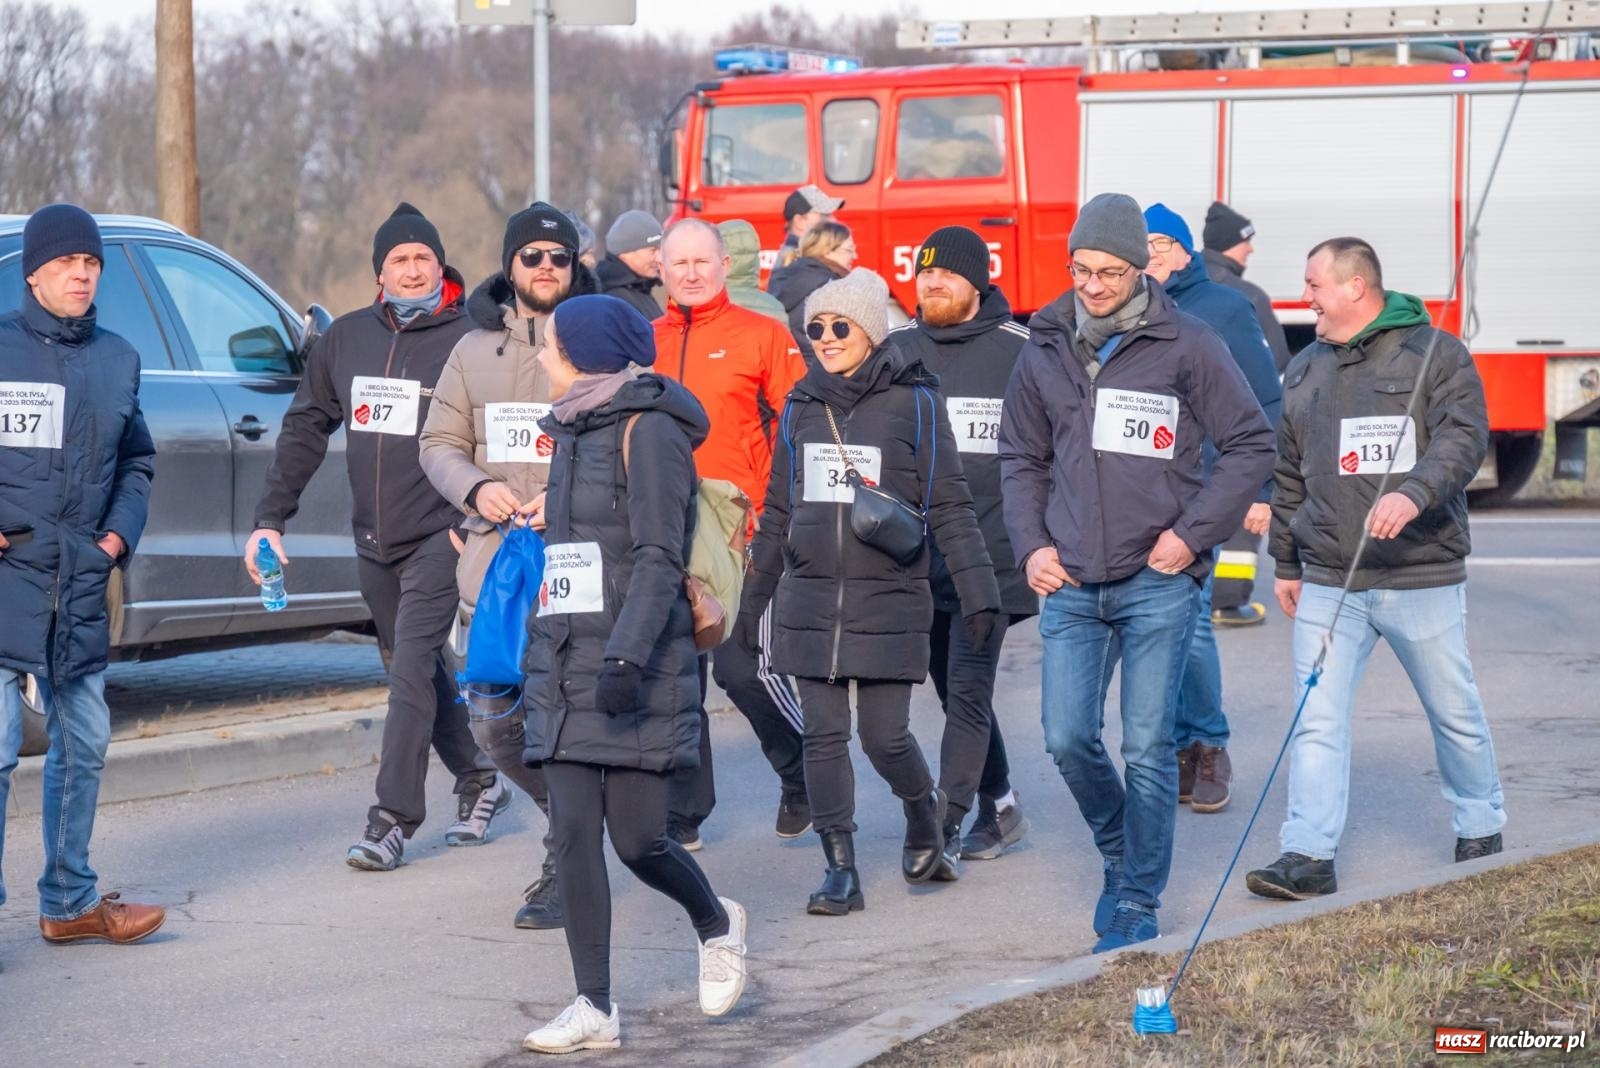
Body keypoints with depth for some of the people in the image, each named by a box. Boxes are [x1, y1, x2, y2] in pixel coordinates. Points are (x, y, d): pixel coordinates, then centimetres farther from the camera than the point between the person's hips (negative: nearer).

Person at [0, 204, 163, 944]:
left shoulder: (117, 359, 12)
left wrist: (119, 533, 7)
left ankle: (70, 901, 27)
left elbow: (137, 461, 21)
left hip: (81, 587, 6)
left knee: (83, 744, 14)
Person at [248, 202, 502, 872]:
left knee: (412, 671, -12)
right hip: (373, 540, 6)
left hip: (437, 536, -6)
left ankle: (392, 818, -11)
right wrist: (270, 518, 6)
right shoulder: (346, 339, 8)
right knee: (415, 670, 15)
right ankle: (478, 781, 32)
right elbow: (305, 430, 12)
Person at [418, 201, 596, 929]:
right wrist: (475, 487, -7)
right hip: (495, 561, 4)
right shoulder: (475, 350, 14)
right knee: (491, 719, 4)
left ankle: (566, 869, 2)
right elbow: (438, 443, 14)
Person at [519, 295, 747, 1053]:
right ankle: (594, 1009, 2)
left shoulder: (646, 430, -9)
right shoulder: (573, 432, 17)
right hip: (564, 669, 8)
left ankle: (716, 925, 26)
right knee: (573, 838, 0)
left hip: (636, 673, -8)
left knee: (637, 840, -4)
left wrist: (628, 657, -24)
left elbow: (659, 558, -16)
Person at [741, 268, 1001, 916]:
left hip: (888, 601, -4)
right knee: (823, 736, 0)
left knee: (884, 737, -4)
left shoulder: (913, 404, -3)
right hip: (809, 604, 4)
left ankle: (923, 812, 27)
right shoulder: (801, 407, 10)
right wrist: (752, 600, 21)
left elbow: (949, 508, -3)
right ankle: (840, 871, 7)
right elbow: (778, 513, 18)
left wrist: (978, 593, -9)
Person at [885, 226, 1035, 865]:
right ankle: (1000, 806, 27)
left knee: (968, 691, -10)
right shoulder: (895, 350, 8)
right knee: (955, 692, 13)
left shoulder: (1020, 352, -3)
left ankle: (944, 825, -11)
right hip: (917, 558, 5)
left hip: (991, 556, -5)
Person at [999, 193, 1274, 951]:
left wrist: (1193, 532, -8)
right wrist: (1031, 543, 5)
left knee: (1148, 747, -2)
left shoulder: (1186, 347, -4)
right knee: (1068, 739, -1)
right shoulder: (1046, 351, 8)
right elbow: (1021, 457, 19)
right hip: (1070, 584, 4)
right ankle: (1119, 853, 25)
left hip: (1156, 583, -3)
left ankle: (1139, 904, 8)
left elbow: (1250, 445, 0)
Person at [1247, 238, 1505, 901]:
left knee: (1454, 711, 9)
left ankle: (1481, 831, 29)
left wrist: (1414, 494, -33)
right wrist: (1285, 562, 21)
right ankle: (1309, 856, -8)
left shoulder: (1434, 353, -3)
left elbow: (1463, 437, -16)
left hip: (1423, 578, -4)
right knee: (1317, 718, -7)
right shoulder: (1304, 373, 14)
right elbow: (1290, 476, 21)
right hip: (1329, 583, 4)